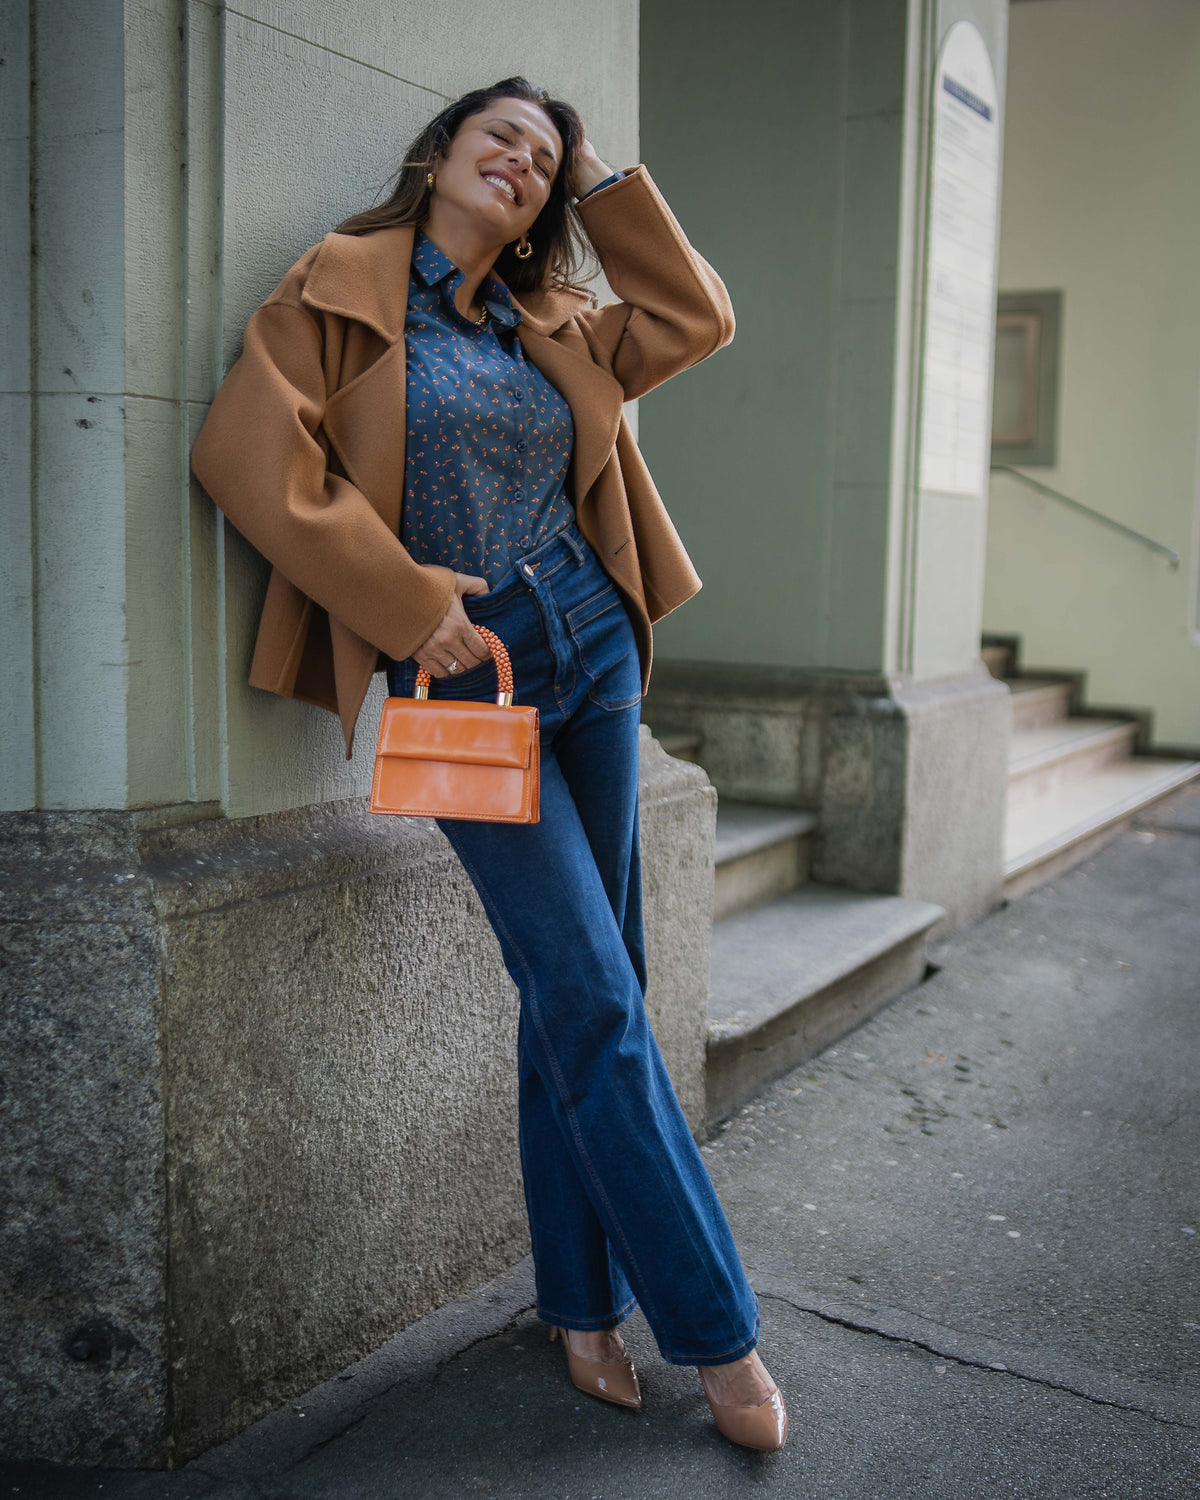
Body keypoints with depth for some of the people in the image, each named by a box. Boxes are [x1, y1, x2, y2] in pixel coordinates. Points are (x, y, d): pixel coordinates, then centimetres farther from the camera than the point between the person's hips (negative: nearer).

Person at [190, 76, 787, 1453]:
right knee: (591, 993, -8)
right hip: (462, 678, -6)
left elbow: (695, 316, 24)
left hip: (590, 656, 6)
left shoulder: (554, 327, 14)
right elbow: (247, 448, -10)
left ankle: (582, 1305, 23)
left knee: (582, 991, 8)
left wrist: (605, 186, 19)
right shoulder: (346, 289, 0)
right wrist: (407, 601, -14)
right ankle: (715, 1331, 5)